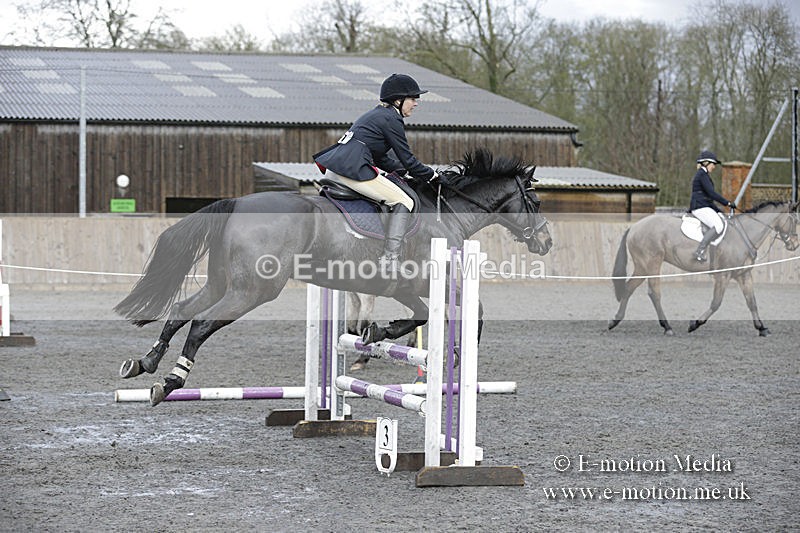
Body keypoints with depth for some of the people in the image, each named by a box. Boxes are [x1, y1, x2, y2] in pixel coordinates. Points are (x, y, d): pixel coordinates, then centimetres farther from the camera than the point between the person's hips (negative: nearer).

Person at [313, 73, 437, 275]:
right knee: (404, 202, -3)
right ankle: (390, 258, -12)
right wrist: (430, 174, 12)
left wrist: (402, 170, 25)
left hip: (332, 170, 10)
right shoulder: (391, 119, -3)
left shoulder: (374, 114, 26)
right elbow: (407, 159, -2)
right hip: (352, 170, -10)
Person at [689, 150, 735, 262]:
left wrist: (718, 210, 22)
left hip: (705, 207, 11)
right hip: (700, 207, -11)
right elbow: (711, 193, -19)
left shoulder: (703, 174, 22)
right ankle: (700, 252, -25)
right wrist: (727, 202, -16)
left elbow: (708, 196, 26)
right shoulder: (702, 174, -11)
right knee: (718, 227, -24)